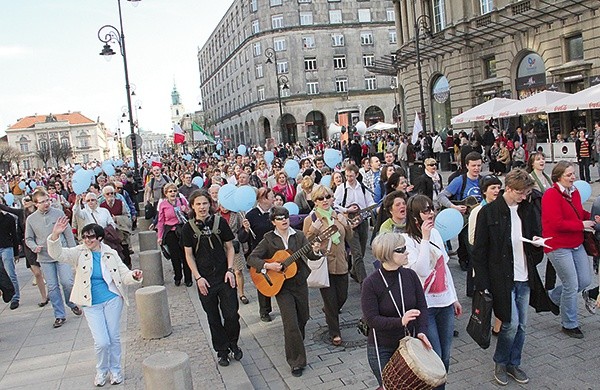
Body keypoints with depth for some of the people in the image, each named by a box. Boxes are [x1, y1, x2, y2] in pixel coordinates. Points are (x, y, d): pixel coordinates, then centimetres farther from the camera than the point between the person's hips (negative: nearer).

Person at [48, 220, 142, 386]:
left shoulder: (111, 253, -1)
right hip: (91, 304, -1)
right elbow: (58, 254, -18)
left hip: (112, 299, 1)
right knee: (102, 342, -6)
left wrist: (133, 276, -23)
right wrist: (55, 235, -36)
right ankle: (101, 371, 23)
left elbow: (123, 274, 0)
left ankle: (115, 370, 32)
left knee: (114, 338, 9)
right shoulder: (80, 252, -3)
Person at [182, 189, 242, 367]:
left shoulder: (220, 222, -2)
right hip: (204, 279, 0)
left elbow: (229, 248, 4)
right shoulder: (188, 228, -2)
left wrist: (230, 270, -6)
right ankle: (222, 351, 25)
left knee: (231, 313, 0)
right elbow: (189, 255, 2)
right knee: (213, 317, 9)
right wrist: (198, 278, -6)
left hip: (224, 276, 0)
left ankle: (233, 344, 26)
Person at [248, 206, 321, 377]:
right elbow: (251, 259, -8)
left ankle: (295, 342, 49)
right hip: (281, 286, -4)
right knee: (291, 324, -8)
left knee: (303, 318, 18)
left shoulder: (299, 235, 1)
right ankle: (296, 362, 7)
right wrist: (268, 266, -22)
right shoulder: (269, 239, -6)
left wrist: (315, 251, -32)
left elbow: (310, 255, -9)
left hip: (300, 283, 4)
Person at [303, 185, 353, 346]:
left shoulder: (338, 216, 4)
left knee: (342, 296, 14)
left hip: (341, 264, 4)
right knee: (330, 300, 4)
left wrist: (345, 223, -4)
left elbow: (349, 238, 12)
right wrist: (314, 228, -19)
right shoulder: (311, 219, -9)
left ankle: (328, 311, 48)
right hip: (323, 265, -4)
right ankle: (334, 333, 23)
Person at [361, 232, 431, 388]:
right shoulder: (370, 283, -17)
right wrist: (400, 321, -32)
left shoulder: (410, 275, -5)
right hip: (382, 350, -4)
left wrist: (421, 331, -15)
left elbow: (422, 306, 0)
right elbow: (372, 319, -20)